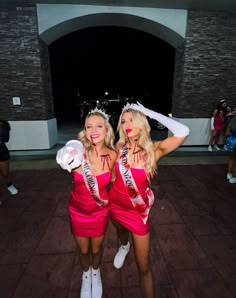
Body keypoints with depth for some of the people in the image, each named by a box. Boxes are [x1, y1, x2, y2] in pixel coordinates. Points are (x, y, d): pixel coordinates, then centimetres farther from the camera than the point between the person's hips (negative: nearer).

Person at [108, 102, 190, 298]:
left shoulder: (153, 149, -19)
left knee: (143, 266, 7)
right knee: (121, 232, 36)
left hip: (139, 211, -3)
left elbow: (183, 132, -34)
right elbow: (113, 177, -4)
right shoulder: (119, 147, -12)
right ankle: (124, 246, 71)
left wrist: (150, 113, -28)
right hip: (116, 205, 4)